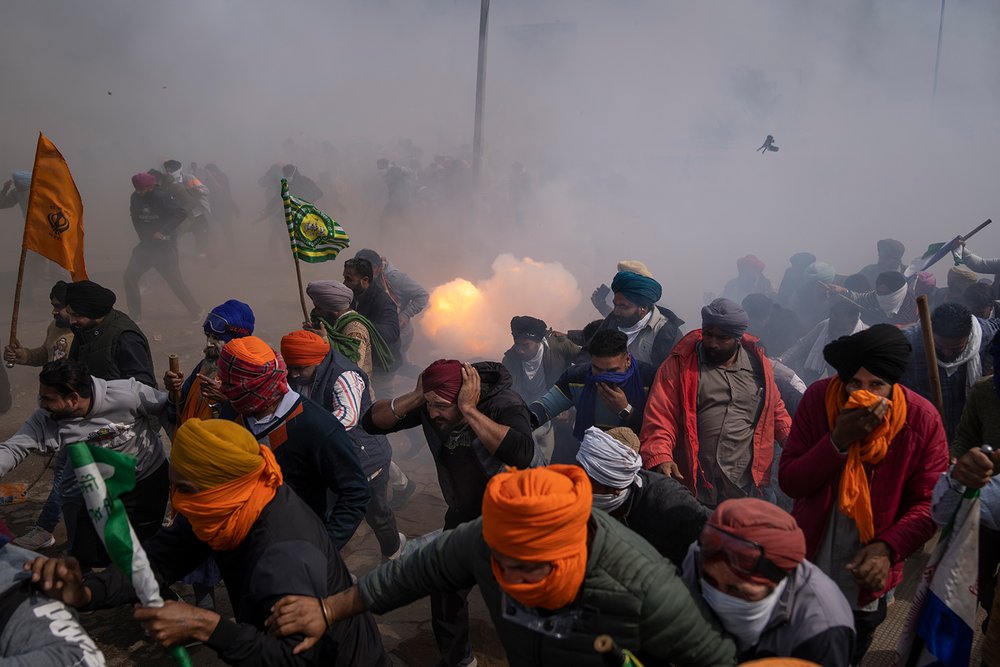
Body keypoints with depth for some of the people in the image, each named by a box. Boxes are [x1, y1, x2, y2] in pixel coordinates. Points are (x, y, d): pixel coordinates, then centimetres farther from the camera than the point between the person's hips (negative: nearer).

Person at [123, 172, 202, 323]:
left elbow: (181, 213, -25)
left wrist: (163, 231, -25)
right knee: (129, 277, 1)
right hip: (146, 244, 6)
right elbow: (136, 220, 12)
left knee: (175, 281, -3)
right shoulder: (136, 197, 0)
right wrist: (146, 236, -2)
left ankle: (196, 312, 15)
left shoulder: (161, 196, -19)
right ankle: (135, 316, 15)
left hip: (165, 246, -6)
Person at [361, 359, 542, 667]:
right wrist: (416, 397, -33)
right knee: (445, 588, 6)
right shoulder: (429, 407, -18)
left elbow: (521, 454, -52)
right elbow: (371, 422, -18)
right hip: (465, 514, 4)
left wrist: (469, 410, -47)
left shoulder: (504, 404, -33)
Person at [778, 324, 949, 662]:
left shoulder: (922, 419, -18)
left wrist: (888, 548, -30)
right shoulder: (818, 398, -17)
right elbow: (789, 482, -18)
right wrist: (839, 441, -31)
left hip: (867, 586, 0)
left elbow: (928, 504, -14)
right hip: (806, 574, 1)